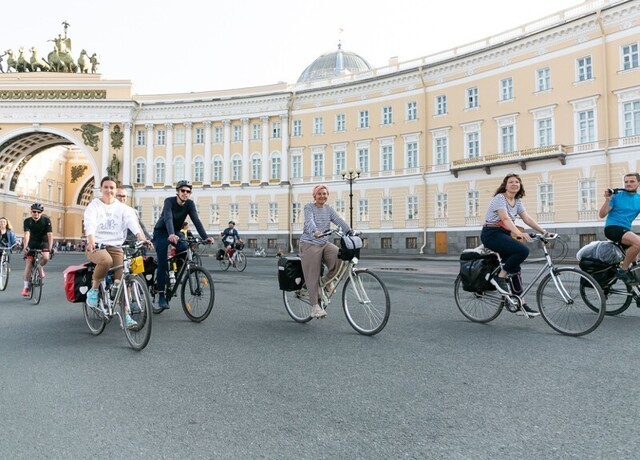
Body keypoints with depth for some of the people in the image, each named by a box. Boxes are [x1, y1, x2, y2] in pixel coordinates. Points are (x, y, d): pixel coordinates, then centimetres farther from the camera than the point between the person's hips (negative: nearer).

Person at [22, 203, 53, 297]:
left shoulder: (46, 220, -18)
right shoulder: (27, 221, -15)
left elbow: (50, 234, -25)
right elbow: (27, 234, -28)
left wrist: (50, 247, -38)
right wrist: (25, 246, -44)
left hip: (43, 242, -1)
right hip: (32, 243, 1)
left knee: (45, 257, -29)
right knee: (28, 264, -5)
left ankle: (40, 267, 7)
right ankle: (26, 286, 6)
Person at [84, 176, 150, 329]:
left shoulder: (122, 208, 6)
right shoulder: (94, 206, 0)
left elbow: (132, 221, -13)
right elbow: (89, 223, -19)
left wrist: (141, 237, -33)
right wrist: (91, 240, -40)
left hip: (115, 247, 3)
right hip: (95, 246, -3)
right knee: (106, 260, -37)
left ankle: (126, 315, -3)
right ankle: (93, 289, -11)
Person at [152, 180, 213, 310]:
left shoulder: (190, 204, -13)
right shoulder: (169, 201, -24)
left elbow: (196, 221, -22)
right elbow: (168, 218, -39)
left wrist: (205, 237, -37)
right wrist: (171, 234, -58)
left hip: (175, 232, 4)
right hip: (161, 232, -4)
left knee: (185, 249, -24)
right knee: (162, 264, -11)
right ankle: (161, 296, -5)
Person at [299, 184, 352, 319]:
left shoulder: (328, 209, 12)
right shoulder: (309, 207, -3)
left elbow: (339, 220, -1)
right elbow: (309, 221, -22)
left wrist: (350, 232, -19)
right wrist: (316, 232, -43)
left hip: (325, 244, 5)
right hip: (310, 244, -5)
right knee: (313, 276, -8)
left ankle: (327, 280, 3)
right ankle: (315, 306, -1)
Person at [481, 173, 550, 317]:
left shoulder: (517, 201, 12)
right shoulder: (499, 198, -14)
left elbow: (527, 219, 5)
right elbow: (505, 218, -27)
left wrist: (544, 231, -6)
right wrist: (519, 233, -39)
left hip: (504, 234, 8)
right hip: (491, 234, -8)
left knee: (515, 268, 5)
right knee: (523, 250, -27)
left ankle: (521, 305, 10)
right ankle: (500, 277, -12)